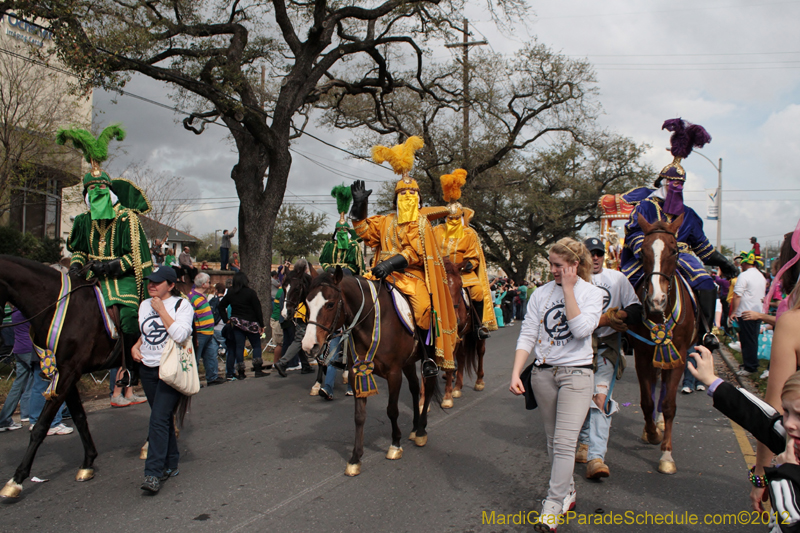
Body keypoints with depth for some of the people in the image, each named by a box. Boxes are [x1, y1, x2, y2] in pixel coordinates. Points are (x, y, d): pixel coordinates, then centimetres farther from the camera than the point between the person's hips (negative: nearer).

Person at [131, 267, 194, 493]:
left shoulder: (182, 305, -7)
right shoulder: (144, 305, 11)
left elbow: (180, 335, -22)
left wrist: (161, 310, -17)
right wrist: (136, 346, 5)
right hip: (148, 369, 6)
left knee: (159, 419, -13)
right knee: (163, 418, 14)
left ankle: (153, 473, -12)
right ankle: (170, 465, 25)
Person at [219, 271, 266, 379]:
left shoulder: (230, 293, 4)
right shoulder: (250, 293, -10)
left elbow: (221, 306, 9)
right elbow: (257, 309, -9)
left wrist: (226, 320, 11)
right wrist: (261, 325, -4)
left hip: (236, 323, 4)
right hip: (250, 323, -4)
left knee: (239, 347, 5)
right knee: (256, 345, 6)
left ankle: (241, 373, 5)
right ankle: (258, 370, -1)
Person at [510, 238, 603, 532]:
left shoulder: (592, 293, -3)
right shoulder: (541, 293, 3)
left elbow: (581, 329, -20)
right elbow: (527, 335, 1)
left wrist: (568, 289, -16)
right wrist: (515, 373, -10)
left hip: (576, 373, -3)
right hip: (542, 373, 4)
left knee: (564, 442, -10)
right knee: (553, 440, 13)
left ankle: (552, 507, -4)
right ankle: (568, 490, 32)